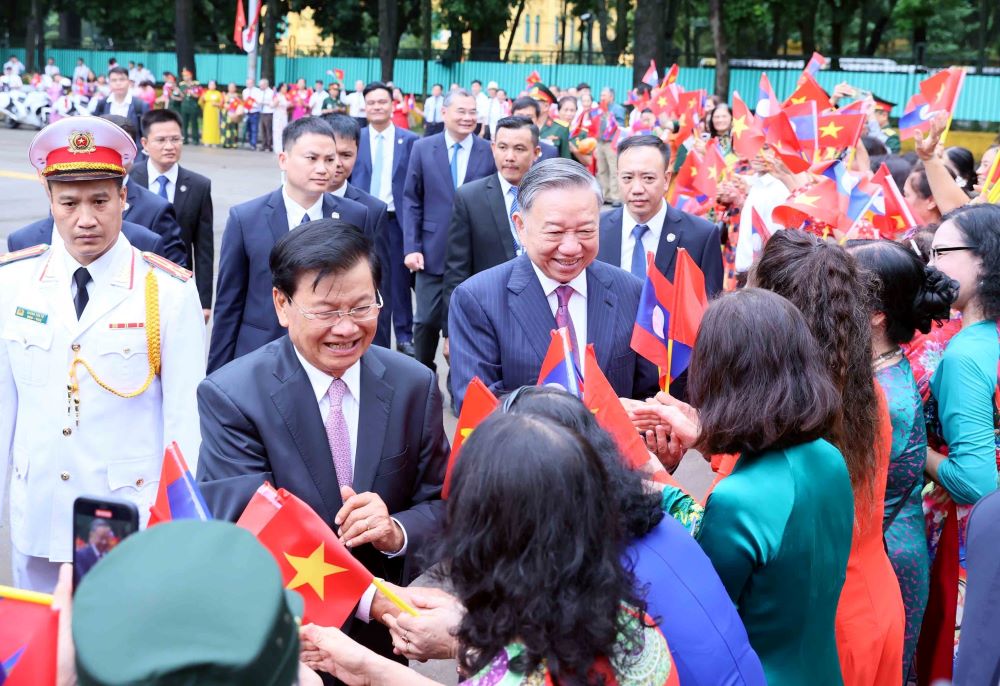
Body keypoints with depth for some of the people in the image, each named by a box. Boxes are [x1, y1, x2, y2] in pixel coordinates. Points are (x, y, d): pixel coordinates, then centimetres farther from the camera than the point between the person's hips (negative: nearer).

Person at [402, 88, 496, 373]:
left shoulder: (490, 152, 1)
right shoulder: (422, 149, 3)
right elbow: (411, 201, 4)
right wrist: (411, 247, -5)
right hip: (433, 252, 0)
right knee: (427, 320, 5)